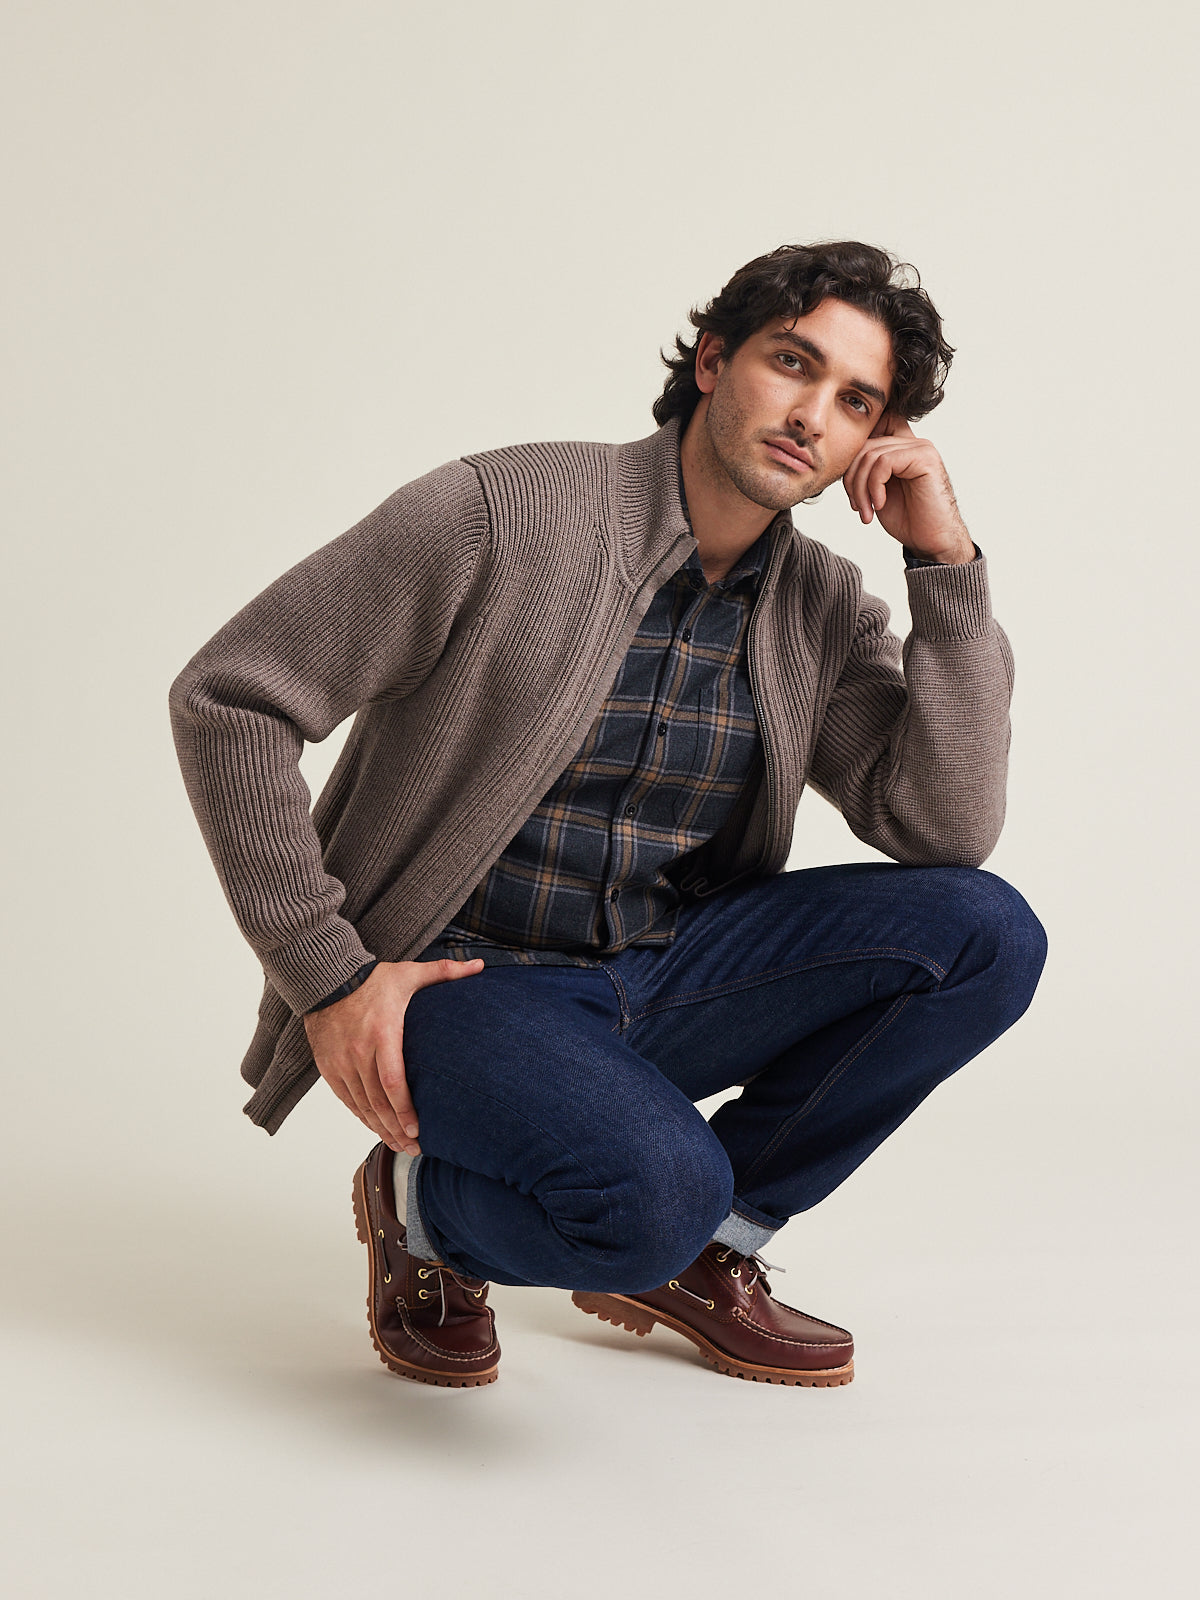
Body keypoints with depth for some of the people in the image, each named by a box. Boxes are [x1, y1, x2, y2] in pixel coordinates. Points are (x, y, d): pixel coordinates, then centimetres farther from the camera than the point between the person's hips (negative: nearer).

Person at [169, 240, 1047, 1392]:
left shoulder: (822, 610, 3)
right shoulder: (501, 515, -14)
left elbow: (947, 831, -8)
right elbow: (226, 698, -13)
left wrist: (948, 564, -12)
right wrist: (327, 974, -16)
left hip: (661, 981, 6)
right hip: (464, 983, -6)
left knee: (988, 935, -12)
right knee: (658, 1192, -35)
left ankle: (698, 1251, 3)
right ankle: (425, 1211, 1)